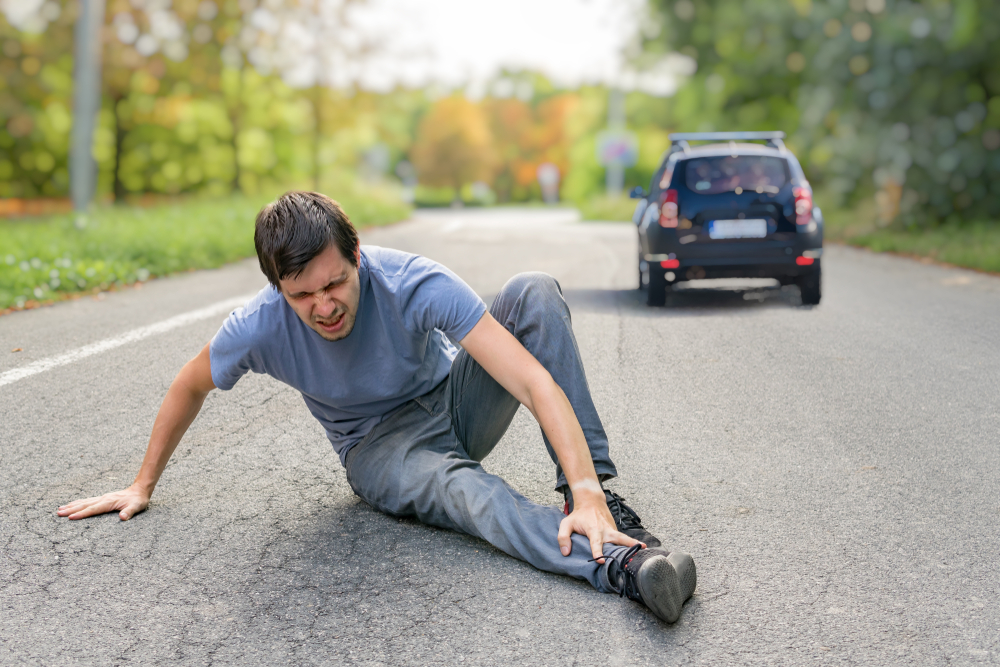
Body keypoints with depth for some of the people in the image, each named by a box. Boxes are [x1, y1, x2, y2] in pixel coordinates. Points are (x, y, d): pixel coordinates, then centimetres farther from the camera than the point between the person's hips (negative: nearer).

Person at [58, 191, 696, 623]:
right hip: (381, 448, 0)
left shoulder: (415, 283, -29)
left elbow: (533, 379, -35)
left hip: (454, 404, 1)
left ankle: (601, 489, -29)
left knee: (536, 292, -26)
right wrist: (142, 486, 8)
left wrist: (587, 491, -45)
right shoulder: (259, 327, -23)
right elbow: (189, 388, 0)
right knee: (457, 486, -39)